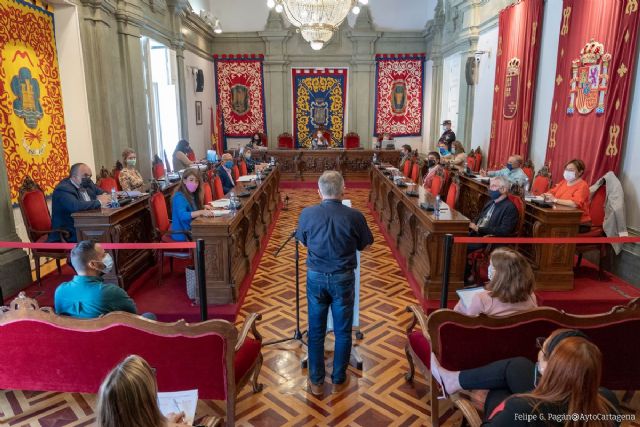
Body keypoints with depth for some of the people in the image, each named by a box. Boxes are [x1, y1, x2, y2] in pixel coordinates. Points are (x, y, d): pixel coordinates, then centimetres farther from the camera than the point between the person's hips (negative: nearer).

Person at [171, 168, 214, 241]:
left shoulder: (192, 195, 7)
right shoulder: (179, 197, -18)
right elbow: (182, 216, -33)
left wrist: (203, 207, 0)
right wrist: (201, 212, -39)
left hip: (191, 230, 8)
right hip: (182, 235, -8)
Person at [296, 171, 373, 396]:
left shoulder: (307, 214, -11)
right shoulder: (354, 216, -15)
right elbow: (365, 245, 0)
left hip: (316, 277, 1)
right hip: (343, 278, -1)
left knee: (316, 330, 14)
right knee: (342, 331, 14)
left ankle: (316, 381, 26)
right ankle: (338, 380, 28)